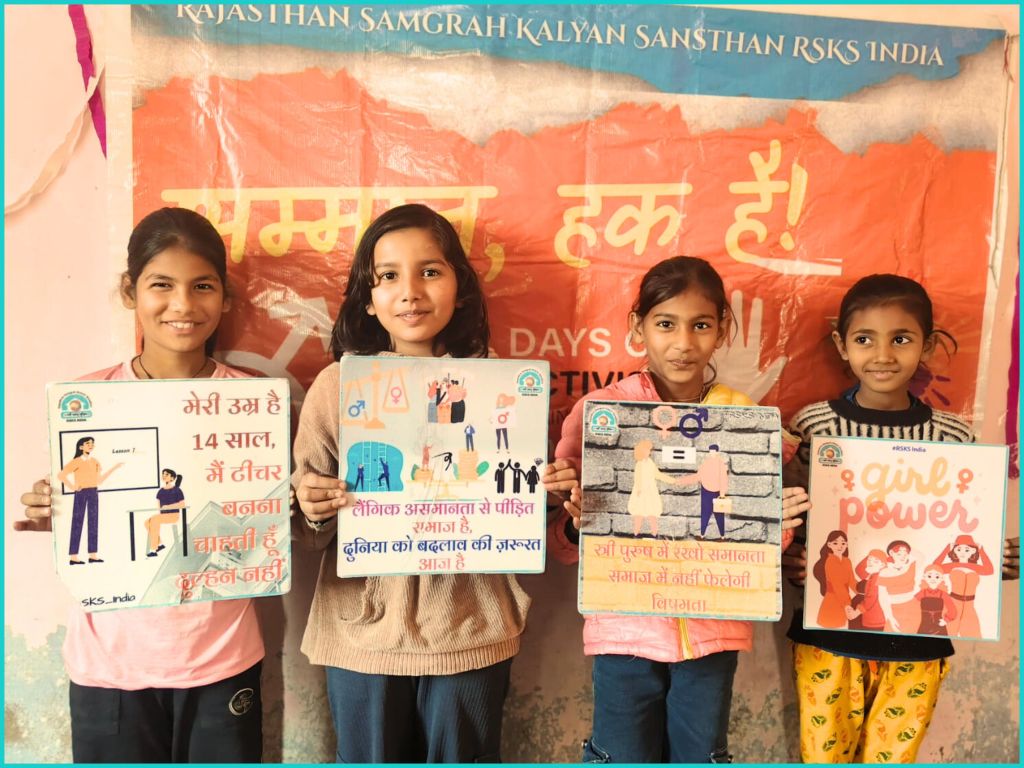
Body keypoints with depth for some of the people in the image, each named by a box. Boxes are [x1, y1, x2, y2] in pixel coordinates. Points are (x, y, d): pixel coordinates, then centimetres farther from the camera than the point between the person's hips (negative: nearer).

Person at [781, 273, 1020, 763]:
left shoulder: (953, 437, -4)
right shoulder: (813, 425, -8)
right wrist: (788, 559, -22)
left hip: (915, 640, 1)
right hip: (828, 633, -1)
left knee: (893, 758, 18)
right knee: (823, 756, 15)